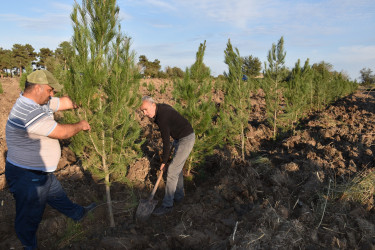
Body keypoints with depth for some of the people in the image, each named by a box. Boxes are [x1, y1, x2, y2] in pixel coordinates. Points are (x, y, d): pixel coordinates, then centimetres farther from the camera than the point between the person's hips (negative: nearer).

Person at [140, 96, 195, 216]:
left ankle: (167, 205, 0)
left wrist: (164, 161, -9)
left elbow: (166, 142, -21)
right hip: (179, 138, 10)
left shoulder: (162, 118, -26)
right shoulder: (161, 107, 4)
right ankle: (179, 196, 33)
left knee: (172, 171, -9)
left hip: (186, 139, -10)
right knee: (177, 167, 19)